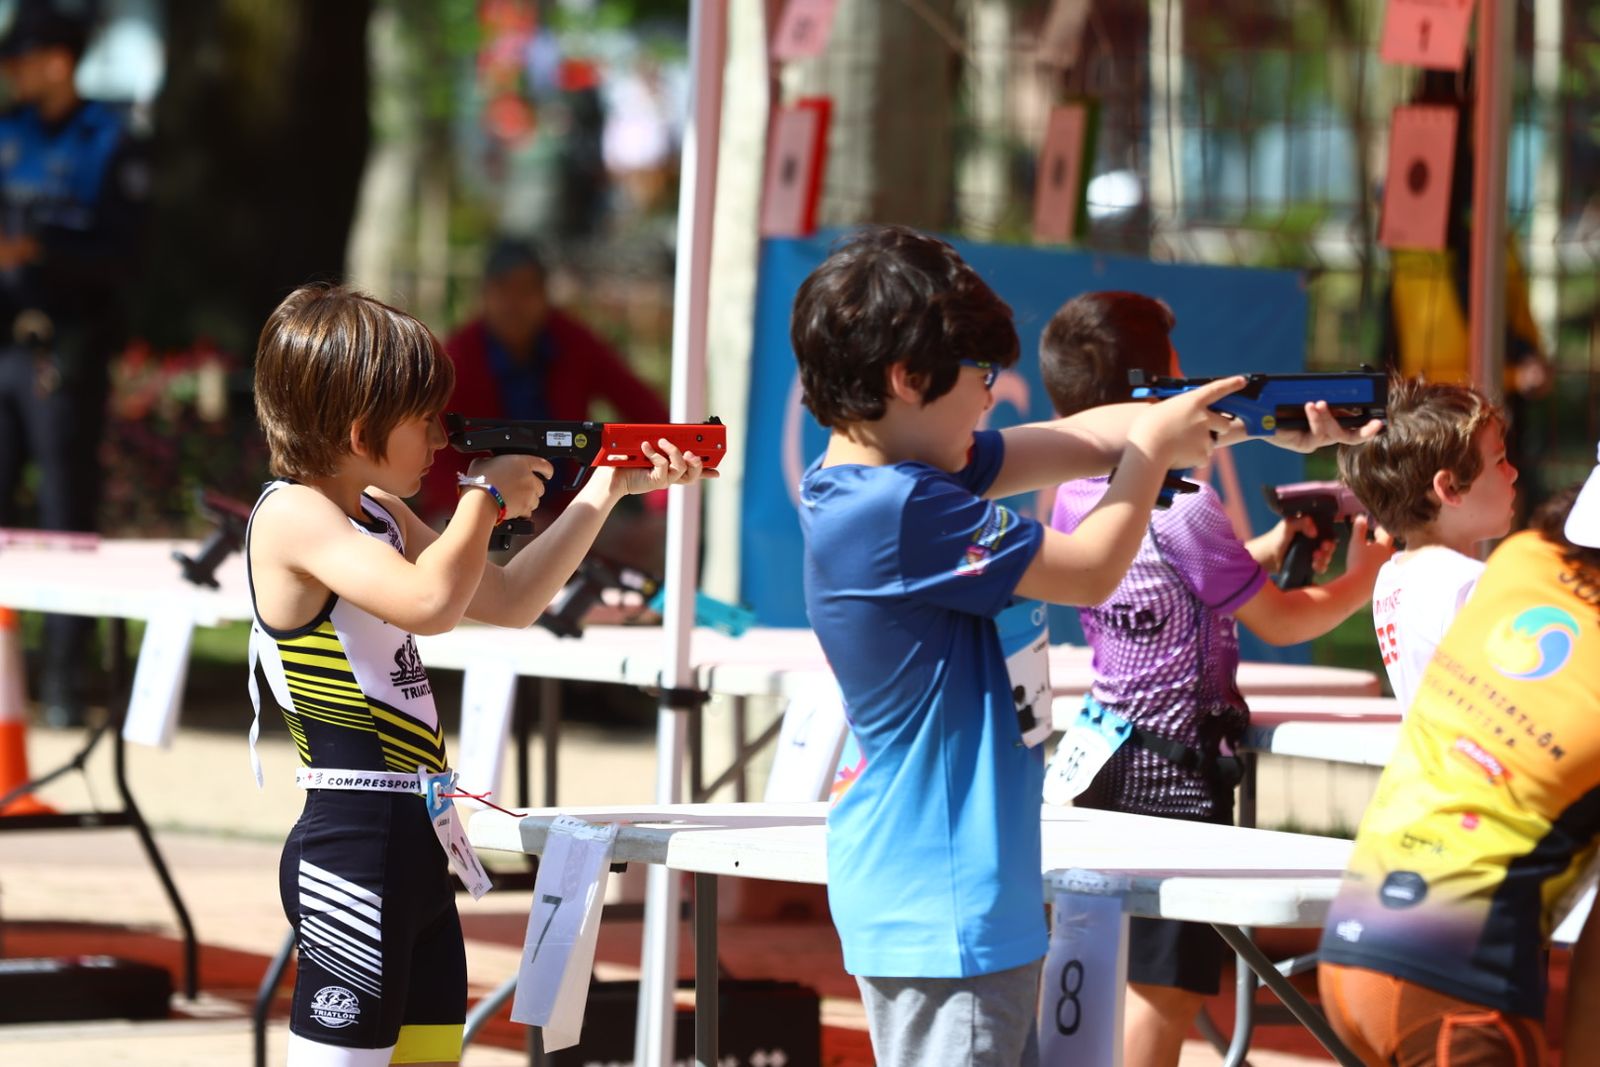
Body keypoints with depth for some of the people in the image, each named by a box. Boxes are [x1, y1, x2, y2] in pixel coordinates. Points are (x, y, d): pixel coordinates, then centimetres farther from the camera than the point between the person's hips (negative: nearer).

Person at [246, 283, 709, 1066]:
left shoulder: (378, 514, 16)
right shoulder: (293, 516, -14)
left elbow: (508, 602, 22)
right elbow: (429, 603, -28)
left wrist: (606, 492, 16)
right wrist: (487, 495, -12)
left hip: (410, 845, 10)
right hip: (353, 846, -10)